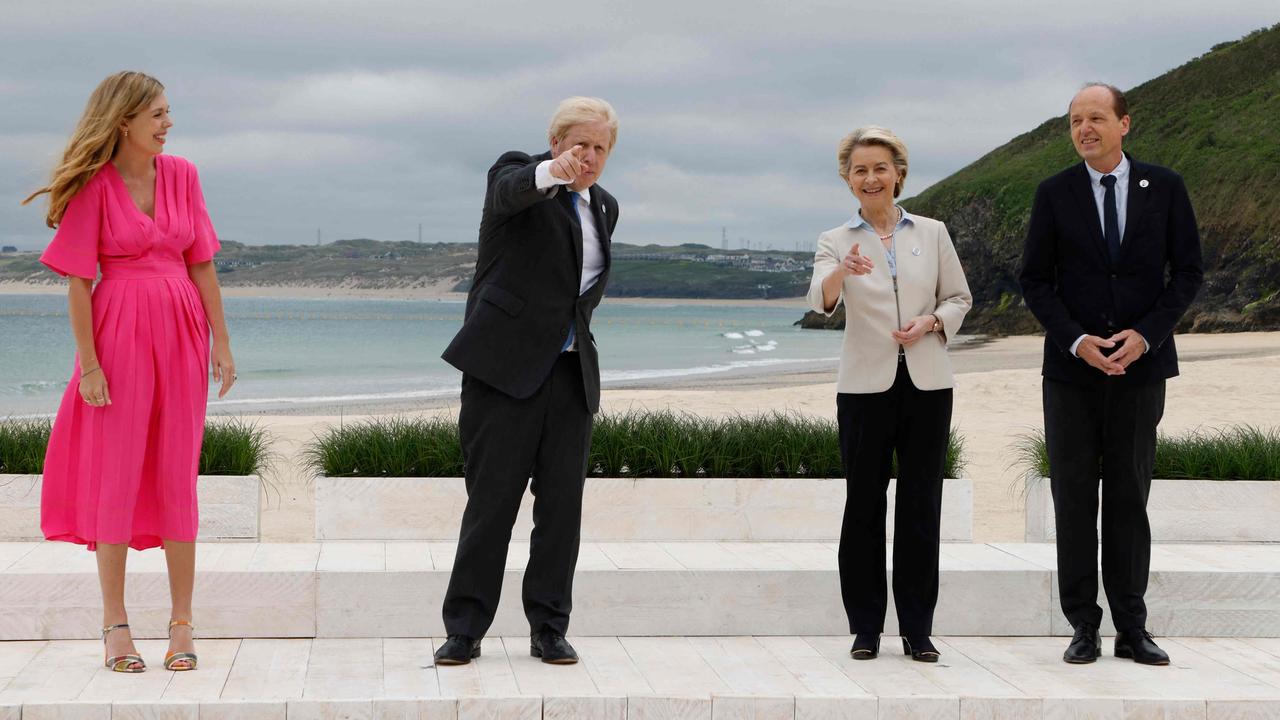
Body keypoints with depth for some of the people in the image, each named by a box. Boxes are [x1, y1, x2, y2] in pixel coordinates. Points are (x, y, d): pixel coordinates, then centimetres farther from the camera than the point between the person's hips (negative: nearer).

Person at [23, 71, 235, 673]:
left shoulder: (181, 175, 6)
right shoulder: (94, 186, -5)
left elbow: (202, 265, 8)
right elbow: (78, 280, -6)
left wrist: (221, 343, 5)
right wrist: (88, 363, -11)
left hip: (181, 334, 3)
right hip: (119, 332, -3)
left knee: (177, 475, 5)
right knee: (116, 471, 2)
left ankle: (182, 623, 11)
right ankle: (115, 623, 11)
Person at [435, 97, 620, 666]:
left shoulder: (603, 207, 18)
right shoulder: (517, 171, -1)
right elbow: (510, 191, -28)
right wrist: (554, 173, -47)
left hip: (571, 371, 5)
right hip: (506, 364, -5)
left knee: (562, 502, 3)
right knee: (492, 500, -3)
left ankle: (549, 628, 12)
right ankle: (464, 629, 6)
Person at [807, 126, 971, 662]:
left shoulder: (932, 233, 7)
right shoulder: (836, 242, 2)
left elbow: (959, 297, 12)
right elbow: (821, 301, -16)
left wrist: (932, 322, -9)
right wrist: (842, 272, -38)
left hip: (926, 382, 1)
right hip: (866, 385, -1)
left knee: (921, 504, 4)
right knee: (864, 504, 2)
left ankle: (917, 629, 11)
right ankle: (865, 627, 11)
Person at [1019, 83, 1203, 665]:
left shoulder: (1164, 187, 2)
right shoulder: (1054, 194, 1)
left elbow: (1187, 272, 3)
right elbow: (1035, 282, 2)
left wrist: (1145, 335, -11)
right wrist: (1077, 341, -12)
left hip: (1140, 367, 0)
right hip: (1071, 372, 0)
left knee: (1130, 498, 6)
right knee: (1073, 501, 3)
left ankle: (1131, 628, 13)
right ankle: (1083, 627, 10)